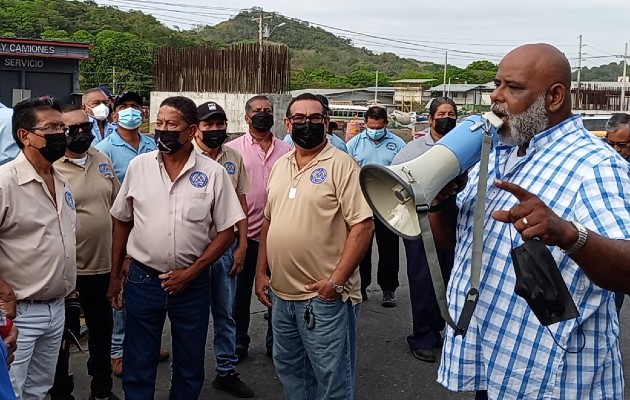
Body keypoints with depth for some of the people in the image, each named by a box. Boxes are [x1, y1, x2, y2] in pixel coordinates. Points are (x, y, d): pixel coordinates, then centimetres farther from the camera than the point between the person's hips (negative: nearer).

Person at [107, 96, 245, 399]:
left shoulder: (213, 173, -7)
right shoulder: (138, 166, -1)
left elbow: (226, 232, -3)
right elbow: (121, 222, 8)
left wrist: (191, 272, -11)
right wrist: (115, 275, 9)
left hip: (192, 283, -1)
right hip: (142, 279, 1)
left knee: (189, 367, 15)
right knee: (138, 368, 11)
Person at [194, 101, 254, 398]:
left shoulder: (234, 158, 5)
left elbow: (241, 202, 9)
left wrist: (242, 245, 4)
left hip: (227, 246, 4)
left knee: (225, 313, 14)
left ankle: (226, 371, 27)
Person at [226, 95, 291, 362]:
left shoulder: (286, 150, 5)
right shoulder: (233, 148, -2)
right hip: (245, 234, -2)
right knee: (241, 292, 10)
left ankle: (275, 341, 28)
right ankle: (239, 343, 25)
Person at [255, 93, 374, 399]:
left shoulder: (341, 164, -10)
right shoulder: (280, 165, 11)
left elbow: (363, 224, -15)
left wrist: (337, 281, -19)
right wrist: (261, 272, 12)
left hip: (324, 297, -6)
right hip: (281, 295, 7)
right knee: (289, 371, 20)